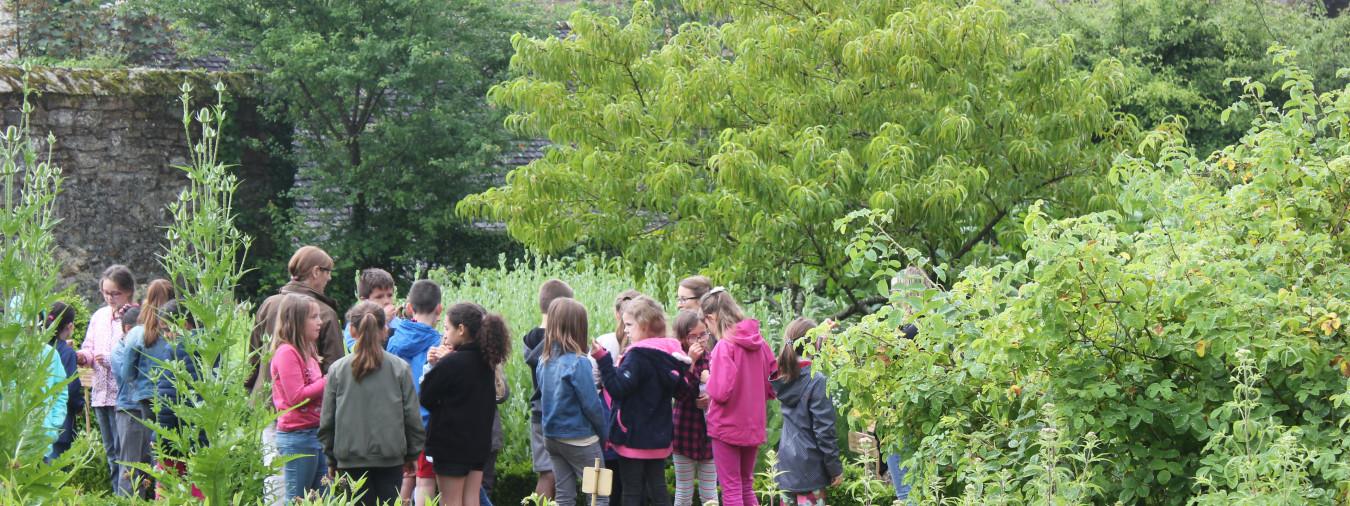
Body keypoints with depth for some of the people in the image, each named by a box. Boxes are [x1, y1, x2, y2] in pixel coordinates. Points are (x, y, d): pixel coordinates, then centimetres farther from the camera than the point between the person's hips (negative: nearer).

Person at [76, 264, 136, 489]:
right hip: (101, 392, 7)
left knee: (123, 452, -6)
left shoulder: (136, 317, -10)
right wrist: (83, 356, -4)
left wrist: (112, 360, -20)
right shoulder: (99, 316, 13)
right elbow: (89, 348, 17)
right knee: (111, 453, 15)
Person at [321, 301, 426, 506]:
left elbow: (327, 420, 2)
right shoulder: (400, 368, -2)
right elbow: (412, 416, 1)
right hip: (391, 458, 0)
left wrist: (331, 458, 13)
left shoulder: (337, 369, -2)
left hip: (351, 460, 0)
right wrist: (412, 454, 13)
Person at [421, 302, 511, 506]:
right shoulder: (485, 361, 7)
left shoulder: (451, 363, -17)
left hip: (451, 443, -7)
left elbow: (425, 398, -12)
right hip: (479, 443, 7)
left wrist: (434, 365, -1)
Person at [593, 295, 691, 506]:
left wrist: (603, 360, -24)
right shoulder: (669, 353, 6)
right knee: (658, 489, 12)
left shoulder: (638, 355, -18)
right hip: (659, 437, 8)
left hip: (634, 437, -7)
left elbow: (618, 388, -23)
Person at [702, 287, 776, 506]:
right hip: (753, 426, 6)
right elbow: (772, 387, 7)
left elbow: (721, 391, -23)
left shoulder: (725, 346, -18)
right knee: (747, 487, 18)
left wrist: (708, 380, -4)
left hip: (728, 426, -6)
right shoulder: (758, 342, 2)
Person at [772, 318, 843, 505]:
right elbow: (824, 431, -17)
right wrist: (836, 468, -7)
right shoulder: (817, 382, -17)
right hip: (808, 466, -7)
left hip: (786, 464, 7)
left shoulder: (783, 378, 3)